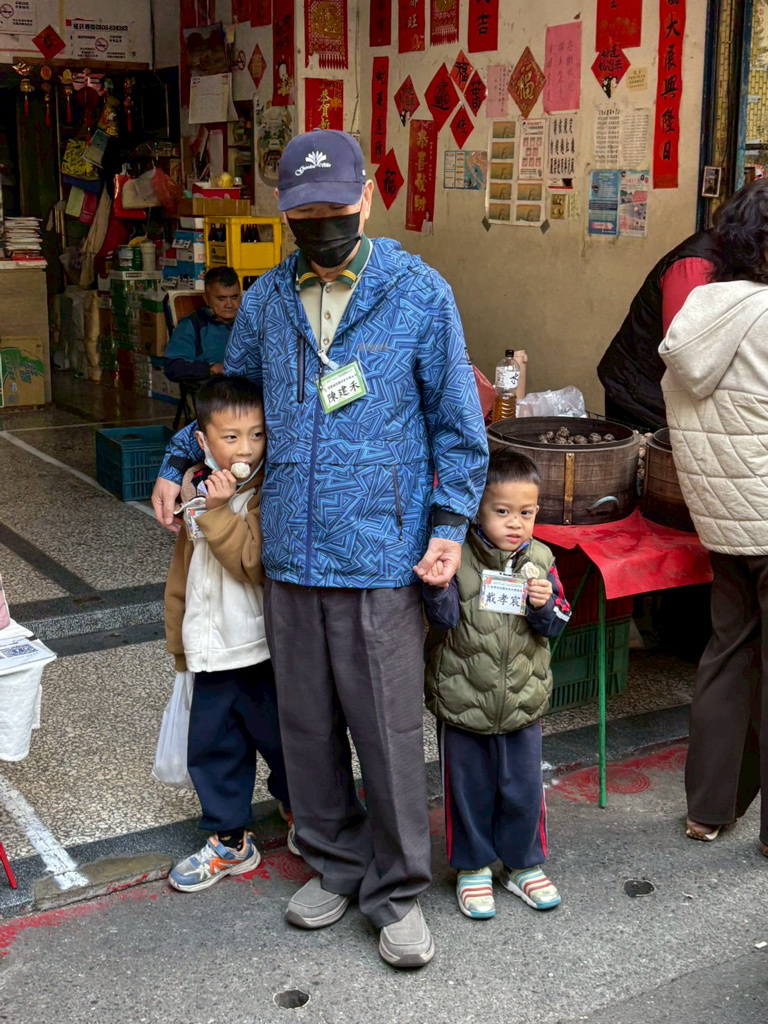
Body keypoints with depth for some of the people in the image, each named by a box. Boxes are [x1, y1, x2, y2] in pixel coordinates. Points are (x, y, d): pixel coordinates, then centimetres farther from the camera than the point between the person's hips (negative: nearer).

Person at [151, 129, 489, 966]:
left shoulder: (420, 293, -2)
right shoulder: (265, 301, 8)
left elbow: (456, 421, 1)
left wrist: (450, 524, -6)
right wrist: (175, 463, 17)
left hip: (381, 555, -4)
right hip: (290, 552, 4)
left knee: (388, 730, 2)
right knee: (307, 724, 13)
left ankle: (396, 891, 19)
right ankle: (335, 863, 32)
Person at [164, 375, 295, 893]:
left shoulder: (269, 492, -15)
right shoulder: (197, 487, 5)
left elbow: (258, 564, -26)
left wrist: (218, 512, -28)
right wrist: (179, 637, 19)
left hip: (262, 651, -6)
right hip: (212, 651, 6)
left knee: (280, 739, 11)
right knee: (212, 747, 14)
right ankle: (230, 841, 30)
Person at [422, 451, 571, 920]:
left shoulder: (540, 560, -1)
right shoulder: (459, 557, -11)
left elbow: (557, 625, 2)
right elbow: (445, 618, -15)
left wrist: (545, 605, -19)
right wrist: (436, 586, -34)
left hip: (523, 701, 2)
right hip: (463, 700, -2)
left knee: (524, 788, 13)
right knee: (469, 789, 11)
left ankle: (524, 864, 33)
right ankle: (473, 867, 29)